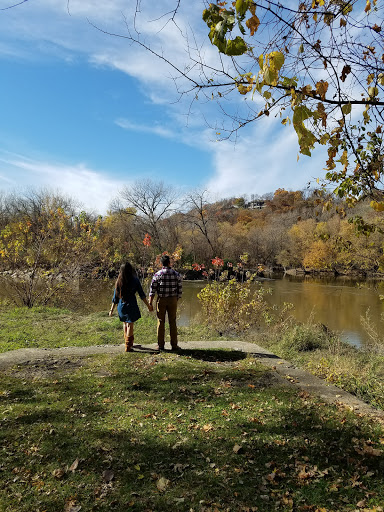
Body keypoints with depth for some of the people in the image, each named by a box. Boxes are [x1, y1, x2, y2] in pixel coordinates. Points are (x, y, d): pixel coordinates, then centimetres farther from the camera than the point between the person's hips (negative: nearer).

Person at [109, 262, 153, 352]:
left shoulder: (119, 281, 1)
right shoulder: (135, 280, -7)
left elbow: (115, 297, 4)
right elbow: (142, 295, -6)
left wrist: (112, 309, 12)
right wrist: (148, 305, 2)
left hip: (121, 306, 4)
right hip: (131, 305, -4)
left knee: (125, 323, 20)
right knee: (130, 324, 4)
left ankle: (129, 343, 33)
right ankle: (128, 346, 6)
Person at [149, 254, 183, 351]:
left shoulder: (157, 275, -5)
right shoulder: (176, 274, -1)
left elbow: (152, 290, -5)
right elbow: (180, 289, 2)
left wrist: (150, 303, 0)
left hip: (161, 300, -1)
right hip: (173, 300, 1)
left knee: (161, 322, 7)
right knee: (172, 322, 8)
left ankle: (160, 345, 12)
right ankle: (174, 345, 13)